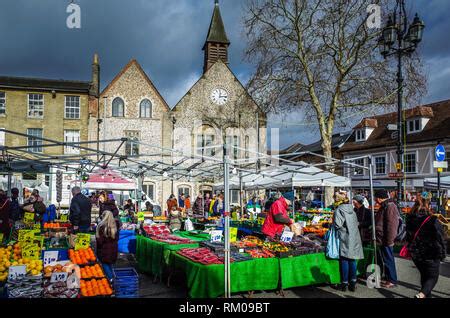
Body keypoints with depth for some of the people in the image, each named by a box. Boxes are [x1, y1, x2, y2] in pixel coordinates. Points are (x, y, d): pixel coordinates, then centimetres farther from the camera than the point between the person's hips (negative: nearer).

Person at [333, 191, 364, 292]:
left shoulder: (339, 210, -13)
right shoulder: (351, 209, 7)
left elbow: (337, 225, -20)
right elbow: (356, 223, 12)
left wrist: (333, 223, 0)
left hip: (345, 238, -6)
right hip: (354, 238, 6)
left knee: (344, 260, 2)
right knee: (352, 260, 10)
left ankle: (345, 283, 8)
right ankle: (353, 283, 15)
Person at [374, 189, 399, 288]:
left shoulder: (389, 206, -18)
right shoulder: (384, 206, 15)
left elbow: (391, 225, -23)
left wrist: (389, 240, -22)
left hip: (386, 240, -10)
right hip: (382, 239, 10)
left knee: (388, 260, 0)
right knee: (386, 259, 17)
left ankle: (392, 281, 10)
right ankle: (388, 278, 28)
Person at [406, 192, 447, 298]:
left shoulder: (410, 219, -3)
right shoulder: (433, 221, -20)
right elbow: (440, 239, -13)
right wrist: (442, 255, -1)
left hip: (415, 254, 5)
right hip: (431, 255, -5)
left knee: (424, 275, 23)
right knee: (433, 276, 9)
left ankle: (426, 294, 33)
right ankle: (421, 295, -12)